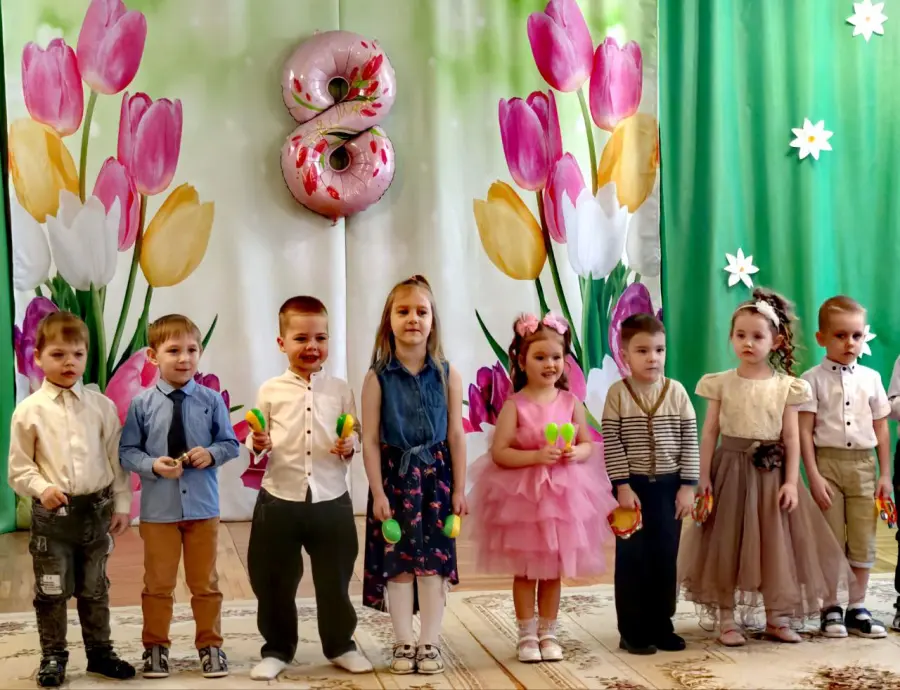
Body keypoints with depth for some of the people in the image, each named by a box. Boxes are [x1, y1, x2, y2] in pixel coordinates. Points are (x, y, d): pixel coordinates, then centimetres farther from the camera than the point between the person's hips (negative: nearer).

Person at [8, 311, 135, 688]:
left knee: (95, 589, 15)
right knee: (51, 591, 8)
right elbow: (19, 469, -2)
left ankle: (99, 652, 29)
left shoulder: (101, 406, 0)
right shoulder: (29, 410, -5)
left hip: (96, 509, 2)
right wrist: (42, 488, -19)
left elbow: (116, 460, 3)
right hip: (51, 513, -2)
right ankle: (53, 657, 23)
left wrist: (122, 504, 2)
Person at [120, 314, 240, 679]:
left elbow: (230, 444, 2)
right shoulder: (142, 403, -7)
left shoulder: (211, 400, -5)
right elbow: (127, 451, -2)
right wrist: (153, 465, -18)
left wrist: (211, 454, -18)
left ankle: (210, 645, 28)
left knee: (205, 582, 13)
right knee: (158, 583, 12)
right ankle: (155, 646, 28)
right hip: (158, 508, 0)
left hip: (203, 506, 1)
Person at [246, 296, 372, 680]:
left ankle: (340, 645, 30)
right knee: (274, 582, 9)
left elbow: (354, 439, 5)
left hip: (331, 501, 0)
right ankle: (277, 649, 27)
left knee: (335, 580, 12)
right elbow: (258, 446, 4)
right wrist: (258, 446, -18)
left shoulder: (340, 390, 1)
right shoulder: (270, 391, -1)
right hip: (279, 501, 0)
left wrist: (349, 447, -16)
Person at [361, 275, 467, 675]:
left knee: (435, 558, 5)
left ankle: (430, 642, 16)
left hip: (436, 475, 1)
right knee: (397, 560, 5)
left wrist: (459, 489, 0)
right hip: (395, 475, -1)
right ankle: (404, 643, 17)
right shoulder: (378, 378, -6)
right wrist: (378, 493, -9)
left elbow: (455, 435, 1)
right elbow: (371, 440, -5)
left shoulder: (447, 375, -1)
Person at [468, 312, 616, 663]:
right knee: (525, 569, 7)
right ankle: (526, 635, 19)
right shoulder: (514, 405, -9)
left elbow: (588, 445, 8)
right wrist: (536, 456, -24)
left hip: (563, 496, 3)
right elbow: (499, 453, -14)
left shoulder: (571, 402, 1)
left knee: (554, 569, 12)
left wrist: (577, 454, -14)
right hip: (523, 497, -3)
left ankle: (548, 632, 24)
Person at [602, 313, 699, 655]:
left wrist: (688, 485, -3)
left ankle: (661, 627, 21)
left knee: (666, 558, 9)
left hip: (669, 485, 3)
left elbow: (689, 441, 2)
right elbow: (611, 444, -7)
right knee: (632, 559, 3)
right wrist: (623, 486, -12)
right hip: (633, 486, -2)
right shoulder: (618, 393, -6)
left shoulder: (676, 391, 0)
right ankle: (632, 632, 12)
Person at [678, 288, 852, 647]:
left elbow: (791, 437, 0)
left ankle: (776, 617, 21)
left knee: (775, 542, 7)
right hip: (731, 469, -1)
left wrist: (791, 482, -6)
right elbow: (709, 433, -1)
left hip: (771, 472, 1)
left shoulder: (786, 386, 0)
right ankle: (726, 619, 12)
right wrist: (704, 476, -6)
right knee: (727, 543, 3)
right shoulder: (720, 383, -1)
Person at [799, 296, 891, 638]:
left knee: (863, 542, 6)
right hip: (828, 461, -3)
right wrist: (814, 476, -12)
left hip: (863, 464, 3)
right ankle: (830, 610, 13)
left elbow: (881, 428, 9)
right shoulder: (813, 379, -2)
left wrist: (885, 475, 6)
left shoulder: (871, 378, 7)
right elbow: (805, 430, -6)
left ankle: (857, 608, 17)